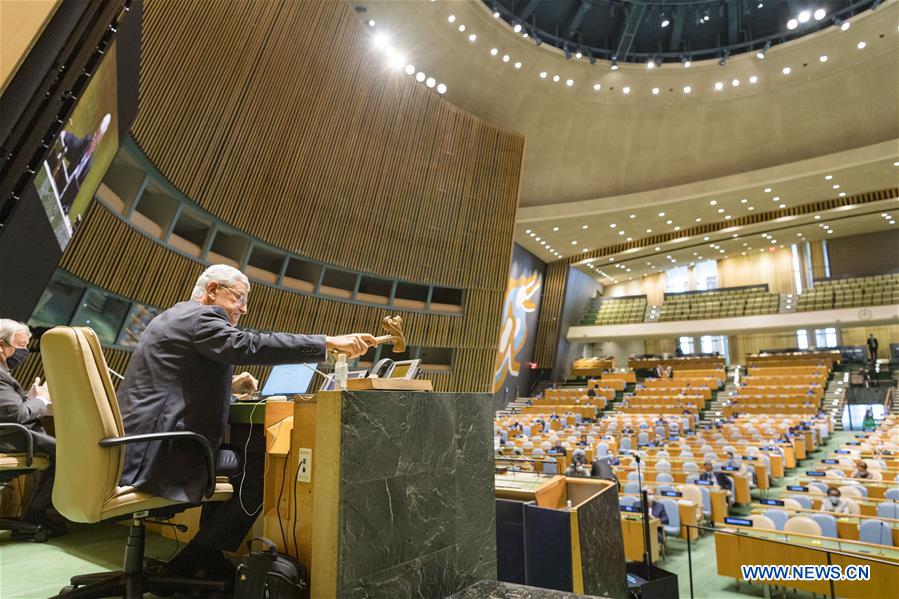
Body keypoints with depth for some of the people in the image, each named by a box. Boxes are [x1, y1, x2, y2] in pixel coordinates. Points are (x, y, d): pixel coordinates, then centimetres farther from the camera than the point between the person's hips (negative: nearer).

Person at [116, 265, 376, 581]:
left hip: (136, 445, 11)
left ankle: (208, 559, 21)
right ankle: (186, 566, 3)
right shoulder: (200, 316, -12)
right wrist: (330, 343, -29)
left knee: (238, 462, 20)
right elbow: (252, 346, -27)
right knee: (262, 469, -10)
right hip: (157, 452, -11)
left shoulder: (174, 317, 21)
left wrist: (229, 384, 13)